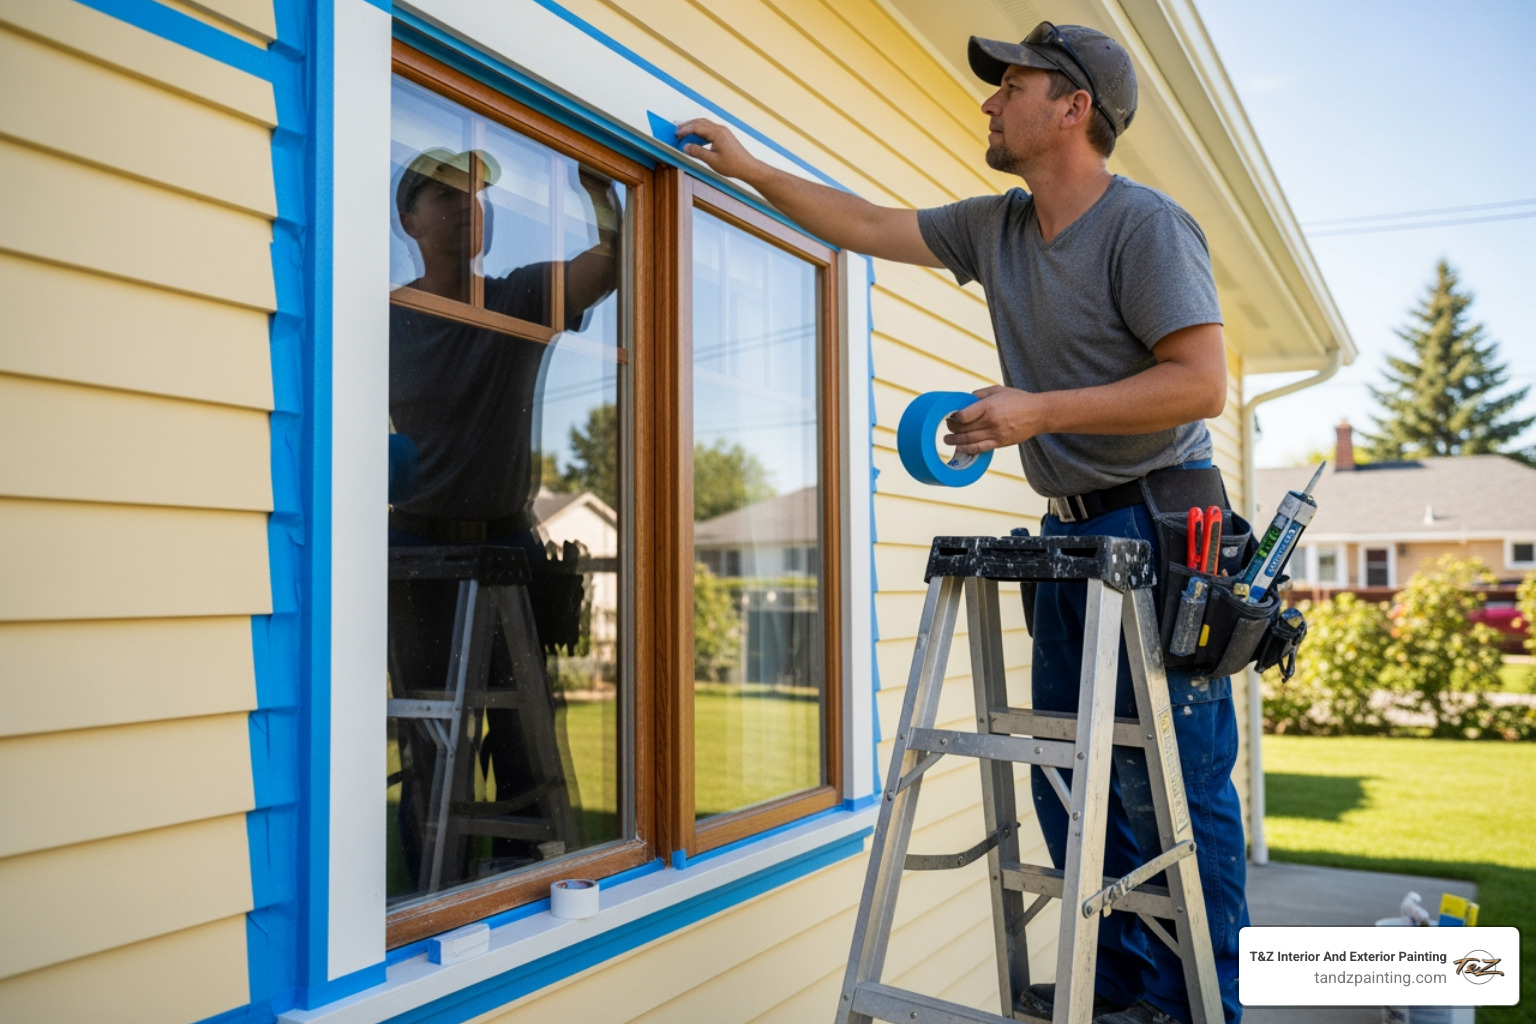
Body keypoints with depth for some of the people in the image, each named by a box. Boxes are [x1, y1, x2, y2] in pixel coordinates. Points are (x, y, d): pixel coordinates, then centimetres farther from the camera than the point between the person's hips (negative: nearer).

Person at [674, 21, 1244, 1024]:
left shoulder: (1147, 224, -11)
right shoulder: (995, 227, 12)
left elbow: (1201, 382, -18)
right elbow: (867, 225, 21)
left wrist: (1038, 410, -22)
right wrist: (749, 166, 23)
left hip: (1160, 527, -8)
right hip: (1070, 530, 8)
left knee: (1176, 778, -5)